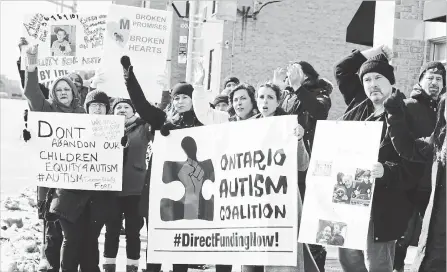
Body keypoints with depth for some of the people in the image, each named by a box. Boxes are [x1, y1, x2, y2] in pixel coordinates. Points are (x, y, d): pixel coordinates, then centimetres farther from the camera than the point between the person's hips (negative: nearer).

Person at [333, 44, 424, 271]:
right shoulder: (359, 106, 10)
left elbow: (414, 165, -15)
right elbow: (341, 70, 25)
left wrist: (385, 171, -31)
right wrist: (368, 54, 17)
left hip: (382, 203, -7)